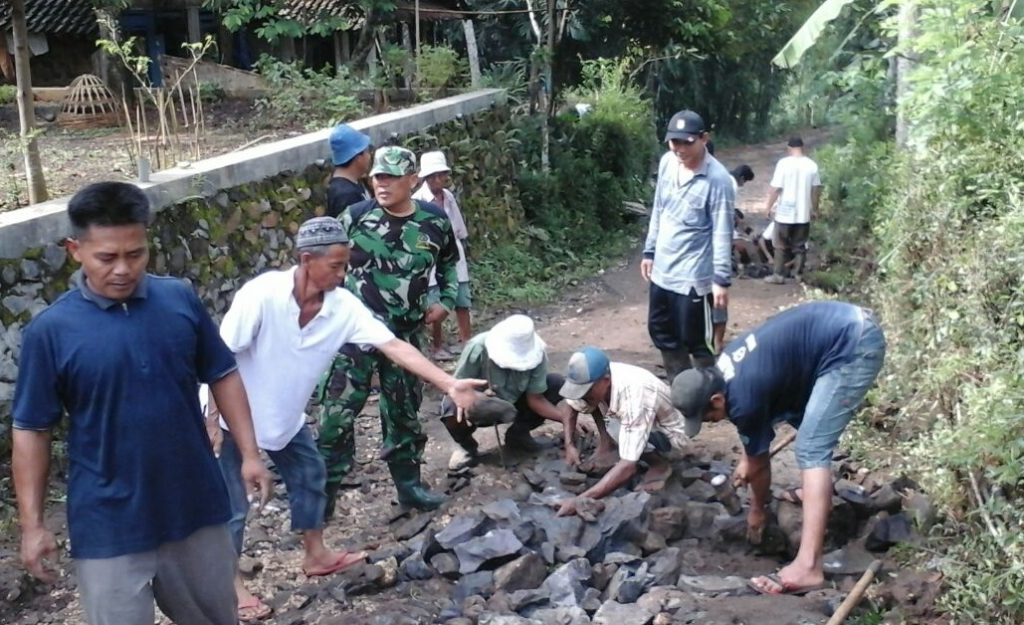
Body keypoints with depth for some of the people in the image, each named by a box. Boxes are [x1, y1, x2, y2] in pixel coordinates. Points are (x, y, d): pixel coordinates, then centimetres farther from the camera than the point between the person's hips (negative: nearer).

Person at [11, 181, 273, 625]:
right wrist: (32, 524, -6)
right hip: (109, 525, -2)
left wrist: (249, 454, 0)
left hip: (196, 506, 3)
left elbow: (223, 376, 5)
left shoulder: (181, 300, -6)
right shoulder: (50, 331, -12)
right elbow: (31, 430, -6)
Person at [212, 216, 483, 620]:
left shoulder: (343, 306, -17)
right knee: (233, 503, 4)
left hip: (286, 415, 6)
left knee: (310, 477, 18)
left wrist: (449, 384, -28)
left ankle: (316, 555, 39)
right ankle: (230, 583, 23)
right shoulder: (261, 295, -32)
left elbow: (395, 347, -20)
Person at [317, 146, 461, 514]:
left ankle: (408, 484, 31)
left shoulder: (435, 222, -3)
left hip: (405, 333, 3)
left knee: (405, 410, 15)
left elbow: (450, 262, 17)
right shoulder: (355, 217, -9)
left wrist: (446, 300, 6)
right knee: (338, 410, -5)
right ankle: (323, 494, 6)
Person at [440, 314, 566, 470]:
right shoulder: (477, 349, -33)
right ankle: (466, 446, 0)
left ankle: (518, 433, 5)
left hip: (514, 402, 3)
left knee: (558, 385, -17)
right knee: (452, 409, -37)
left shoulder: (536, 355, -25)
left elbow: (535, 398, -17)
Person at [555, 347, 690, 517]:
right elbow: (571, 408, 2)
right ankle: (606, 445, 6)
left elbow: (627, 467, -47)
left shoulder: (633, 399, -42)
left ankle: (659, 464, -7)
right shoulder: (594, 379, -22)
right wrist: (569, 445, -13)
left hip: (669, 433, -7)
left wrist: (580, 500, -50)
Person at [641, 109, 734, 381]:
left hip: (694, 276, -7)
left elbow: (722, 233, -17)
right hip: (662, 270, 8)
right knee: (661, 332, 18)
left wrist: (721, 279, -18)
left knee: (695, 341, 1)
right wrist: (649, 251, 17)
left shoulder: (717, 179, -19)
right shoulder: (667, 163, 2)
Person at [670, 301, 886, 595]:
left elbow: (760, 463, 1)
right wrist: (746, 460, 42)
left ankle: (808, 567, -18)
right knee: (801, 414, 27)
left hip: (854, 346, -10)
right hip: (850, 323, 10)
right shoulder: (723, 372, 10)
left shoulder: (744, 398, -15)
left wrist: (756, 511, 17)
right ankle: (816, 492, 45)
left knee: (811, 449, -13)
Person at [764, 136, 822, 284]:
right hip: (803, 213, 3)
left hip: (785, 212, -3)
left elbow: (776, 188, -13)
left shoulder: (784, 163, -12)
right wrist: (814, 208, 16)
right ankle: (799, 273, 16)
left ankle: (779, 275, 8)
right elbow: (816, 189, 5)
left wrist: (769, 206, -3)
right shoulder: (812, 165, 0)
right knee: (800, 245, 12)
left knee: (782, 246, 6)